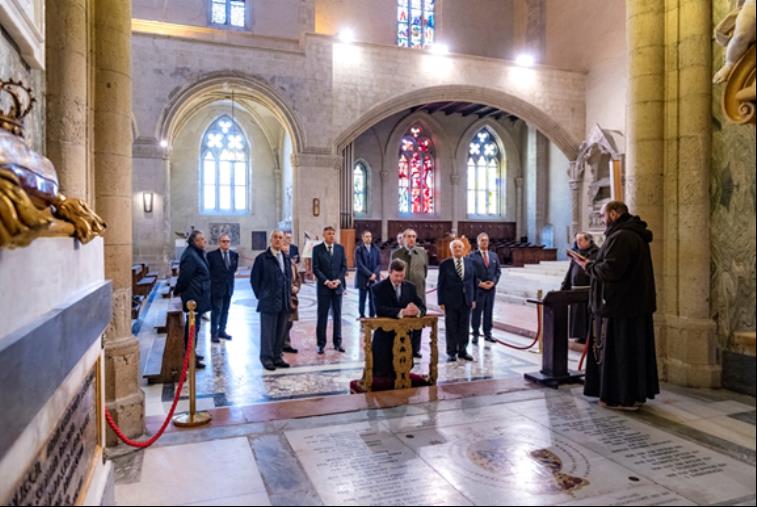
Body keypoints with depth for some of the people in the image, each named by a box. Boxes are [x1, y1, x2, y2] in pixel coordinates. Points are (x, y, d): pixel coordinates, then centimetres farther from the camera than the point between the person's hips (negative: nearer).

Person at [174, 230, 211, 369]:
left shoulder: (197, 254, 13)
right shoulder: (190, 256, -19)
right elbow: (184, 277, -18)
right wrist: (178, 291, -6)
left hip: (198, 296, 10)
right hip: (194, 297, -10)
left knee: (194, 324, 19)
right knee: (193, 326, -4)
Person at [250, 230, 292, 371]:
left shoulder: (286, 259, 12)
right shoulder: (262, 258, -5)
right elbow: (254, 279, -2)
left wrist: (288, 295, 11)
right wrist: (261, 296, -1)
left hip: (284, 303, 5)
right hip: (269, 303, -5)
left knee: (281, 332, 10)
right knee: (268, 332, 2)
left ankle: (277, 357, 21)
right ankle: (267, 358, 13)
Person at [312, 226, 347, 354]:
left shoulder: (340, 248, 7)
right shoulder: (317, 249, -1)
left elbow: (344, 266, 6)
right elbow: (315, 268, -5)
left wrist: (338, 280, -8)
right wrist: (326, 281, -13)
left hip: (338, 286, 3)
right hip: (323, 286, -2)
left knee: (337, 315, 7)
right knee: (322, 316, 2)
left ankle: (337, 343, 15)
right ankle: (321, 344, 9)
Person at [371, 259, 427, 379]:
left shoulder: (410, 287, 8)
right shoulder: (378, 288, -7)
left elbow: (422, 306, 0)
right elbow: (380, 310, -23)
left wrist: (418, 311, -27)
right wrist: (402, 312, -36)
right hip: (385, 334, -4)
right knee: (381, 372, -5)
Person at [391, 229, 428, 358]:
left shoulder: (422, 252, 5)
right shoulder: (396, 253, -1)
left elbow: (426, 270, 13)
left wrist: (420, 282, 12)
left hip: (419, 293, 2)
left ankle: (415, 349, 20)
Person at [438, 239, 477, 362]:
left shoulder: (470, 262, 5)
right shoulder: (445, 264, -4)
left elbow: (473, 281, 9)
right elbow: (441, 284, -3)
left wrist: (473, 299, 6)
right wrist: (441, 301, -7)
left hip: (466, 300, 3)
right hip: (451, 301, -3)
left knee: (464, 328, 9)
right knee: (451, 328, 4)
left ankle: (462, 351, 21)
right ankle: (451, 353, 14)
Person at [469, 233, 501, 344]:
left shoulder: (494, 255, 11)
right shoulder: (472, 255, -3)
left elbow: (498, 270, 10)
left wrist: (493, 282, -5)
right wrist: (480, 283, -13)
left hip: (491, 288, 4)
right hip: (477, 288, -4)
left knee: (489, 311, 8)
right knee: (477, 312, 1)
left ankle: (487, 333, 17)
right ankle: (476, 334, 9)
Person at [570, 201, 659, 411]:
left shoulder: (621, 237, -19)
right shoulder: (635, 235, 15)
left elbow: (610, 269, -25)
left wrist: (588, 266, -8)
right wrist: (593, 264, 13)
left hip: (620, 305, -10)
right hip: (636, 304, 10)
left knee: (618, 351, -1)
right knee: (634, 350, 16)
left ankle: (622, 397, 8)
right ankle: (636, 394, 26)